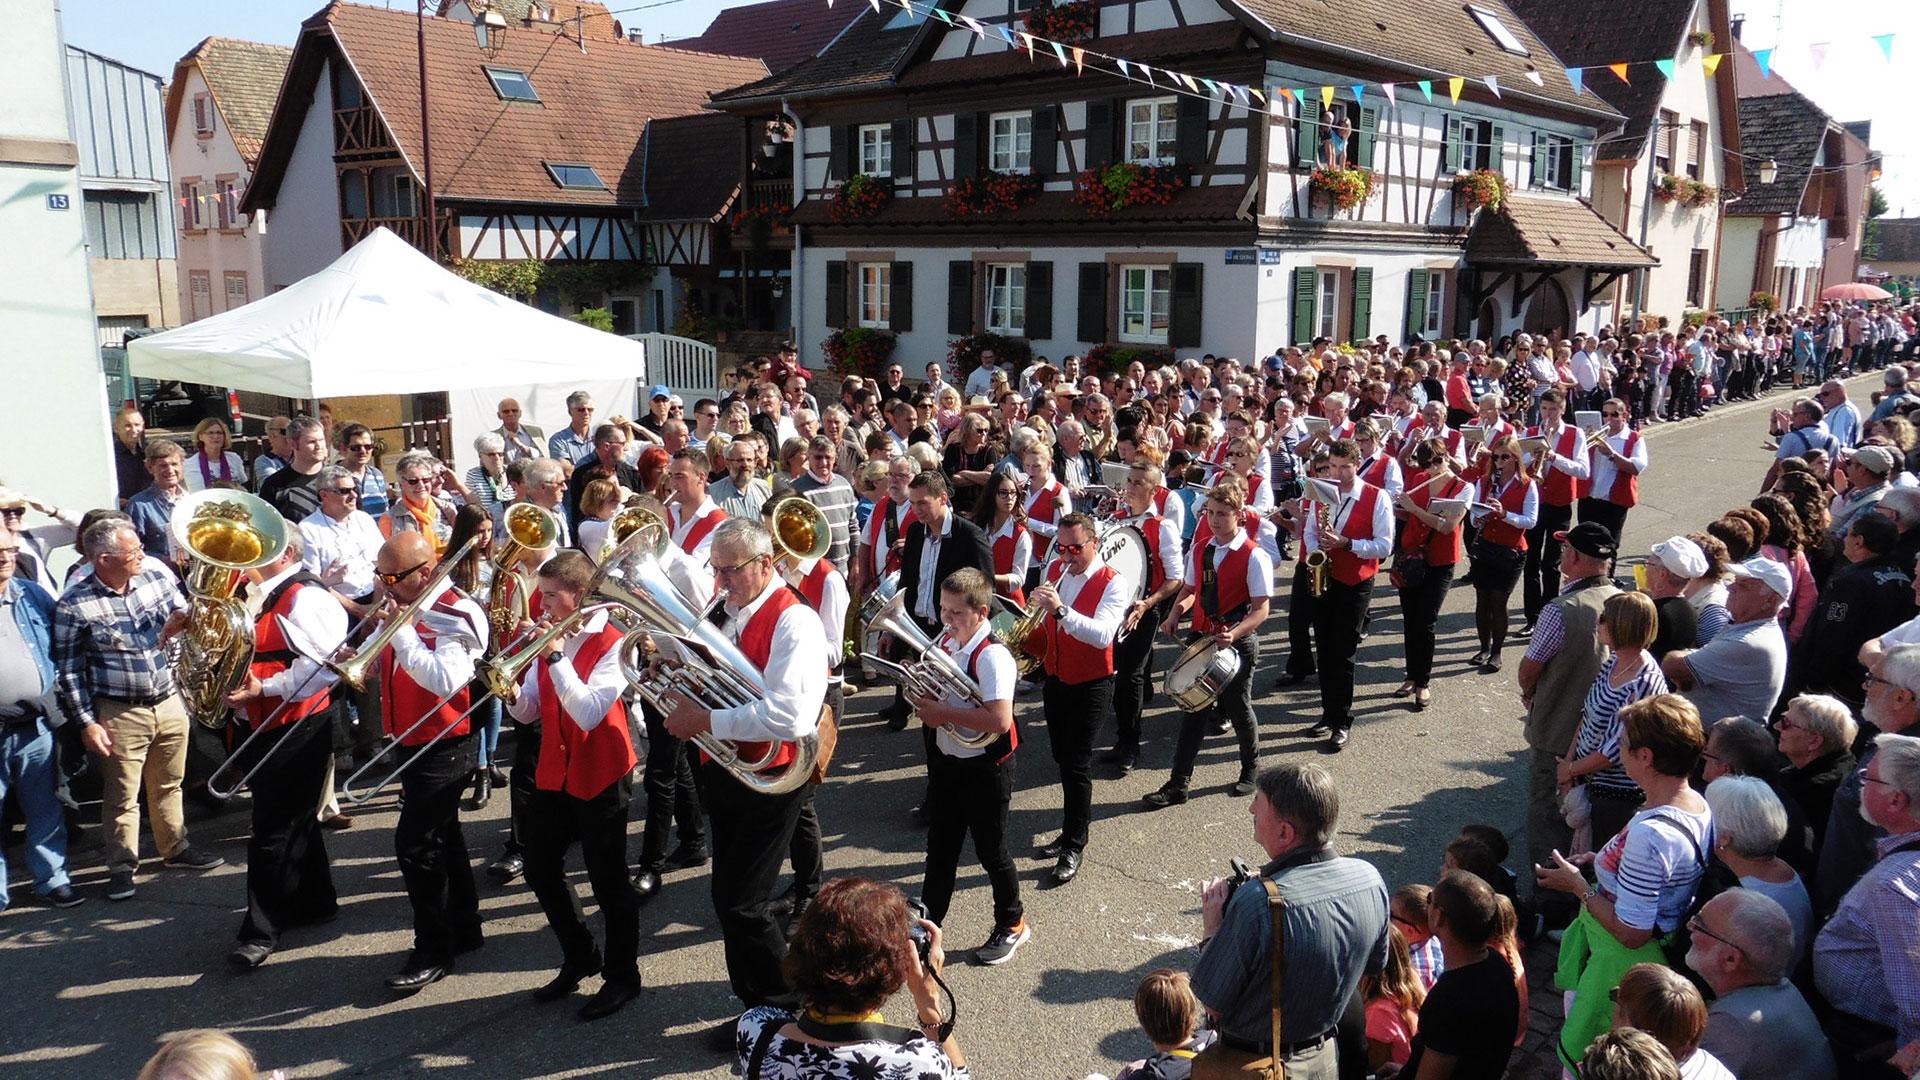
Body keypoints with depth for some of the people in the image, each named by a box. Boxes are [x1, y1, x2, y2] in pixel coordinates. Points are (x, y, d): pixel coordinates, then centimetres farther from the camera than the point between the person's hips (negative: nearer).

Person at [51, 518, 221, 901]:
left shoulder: (158, 577, -1)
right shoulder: (73, 606, -13)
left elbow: (188, 622, 11)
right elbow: (69, 669, -8)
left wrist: (178, 628, -13)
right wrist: (86, 722, -10)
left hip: (170, 702, 5)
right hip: (119, 712, -4)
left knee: (169, 785, 20)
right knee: (122, 796, 7)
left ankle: (175, 848, 36)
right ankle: (122, 867, 22)